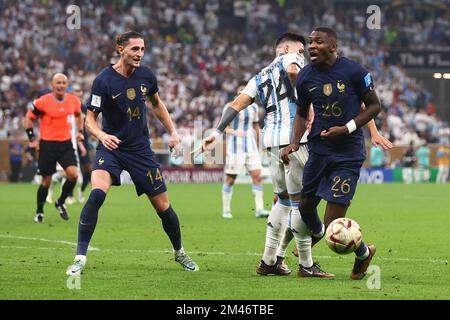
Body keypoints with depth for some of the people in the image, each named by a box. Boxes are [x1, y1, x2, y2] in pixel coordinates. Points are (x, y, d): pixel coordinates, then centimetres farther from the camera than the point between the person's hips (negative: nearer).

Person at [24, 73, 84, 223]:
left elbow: (79, 115, 25)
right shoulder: (42, 102, -10)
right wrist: (32, 139, -3)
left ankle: (61, 203, 10)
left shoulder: (74, 101, 3)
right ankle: (39, 212, 20)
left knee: (73, 174, -14)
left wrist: (79, 132, 15)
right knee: (46, 180, 1)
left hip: (66, 144, 3)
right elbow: (29, 119, 1)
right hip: (47, 144, -3)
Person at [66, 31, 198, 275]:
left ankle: (179, 252, 32)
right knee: (97, 193, -28)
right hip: (111, 147, -3)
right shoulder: (104, 80, -14)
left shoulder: (146, 76, -2)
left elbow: (157, 104, 18)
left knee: (163, 206, 5)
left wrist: (173, 132, 13)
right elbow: (90, 119, -11)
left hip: (141, 149, 3)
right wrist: (101, 135, -31)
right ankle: (80, 258, -22)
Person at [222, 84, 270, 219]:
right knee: (230, 179, 0)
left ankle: (259, 209, -7)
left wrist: (259, 145, 21)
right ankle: (226, 210, 11)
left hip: (250, 147, 4)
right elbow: (224, 127, -8)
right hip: (235, 147, -4)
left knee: (257, 176, -7)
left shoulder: (253, 107, 10)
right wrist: (235, 132, -27)